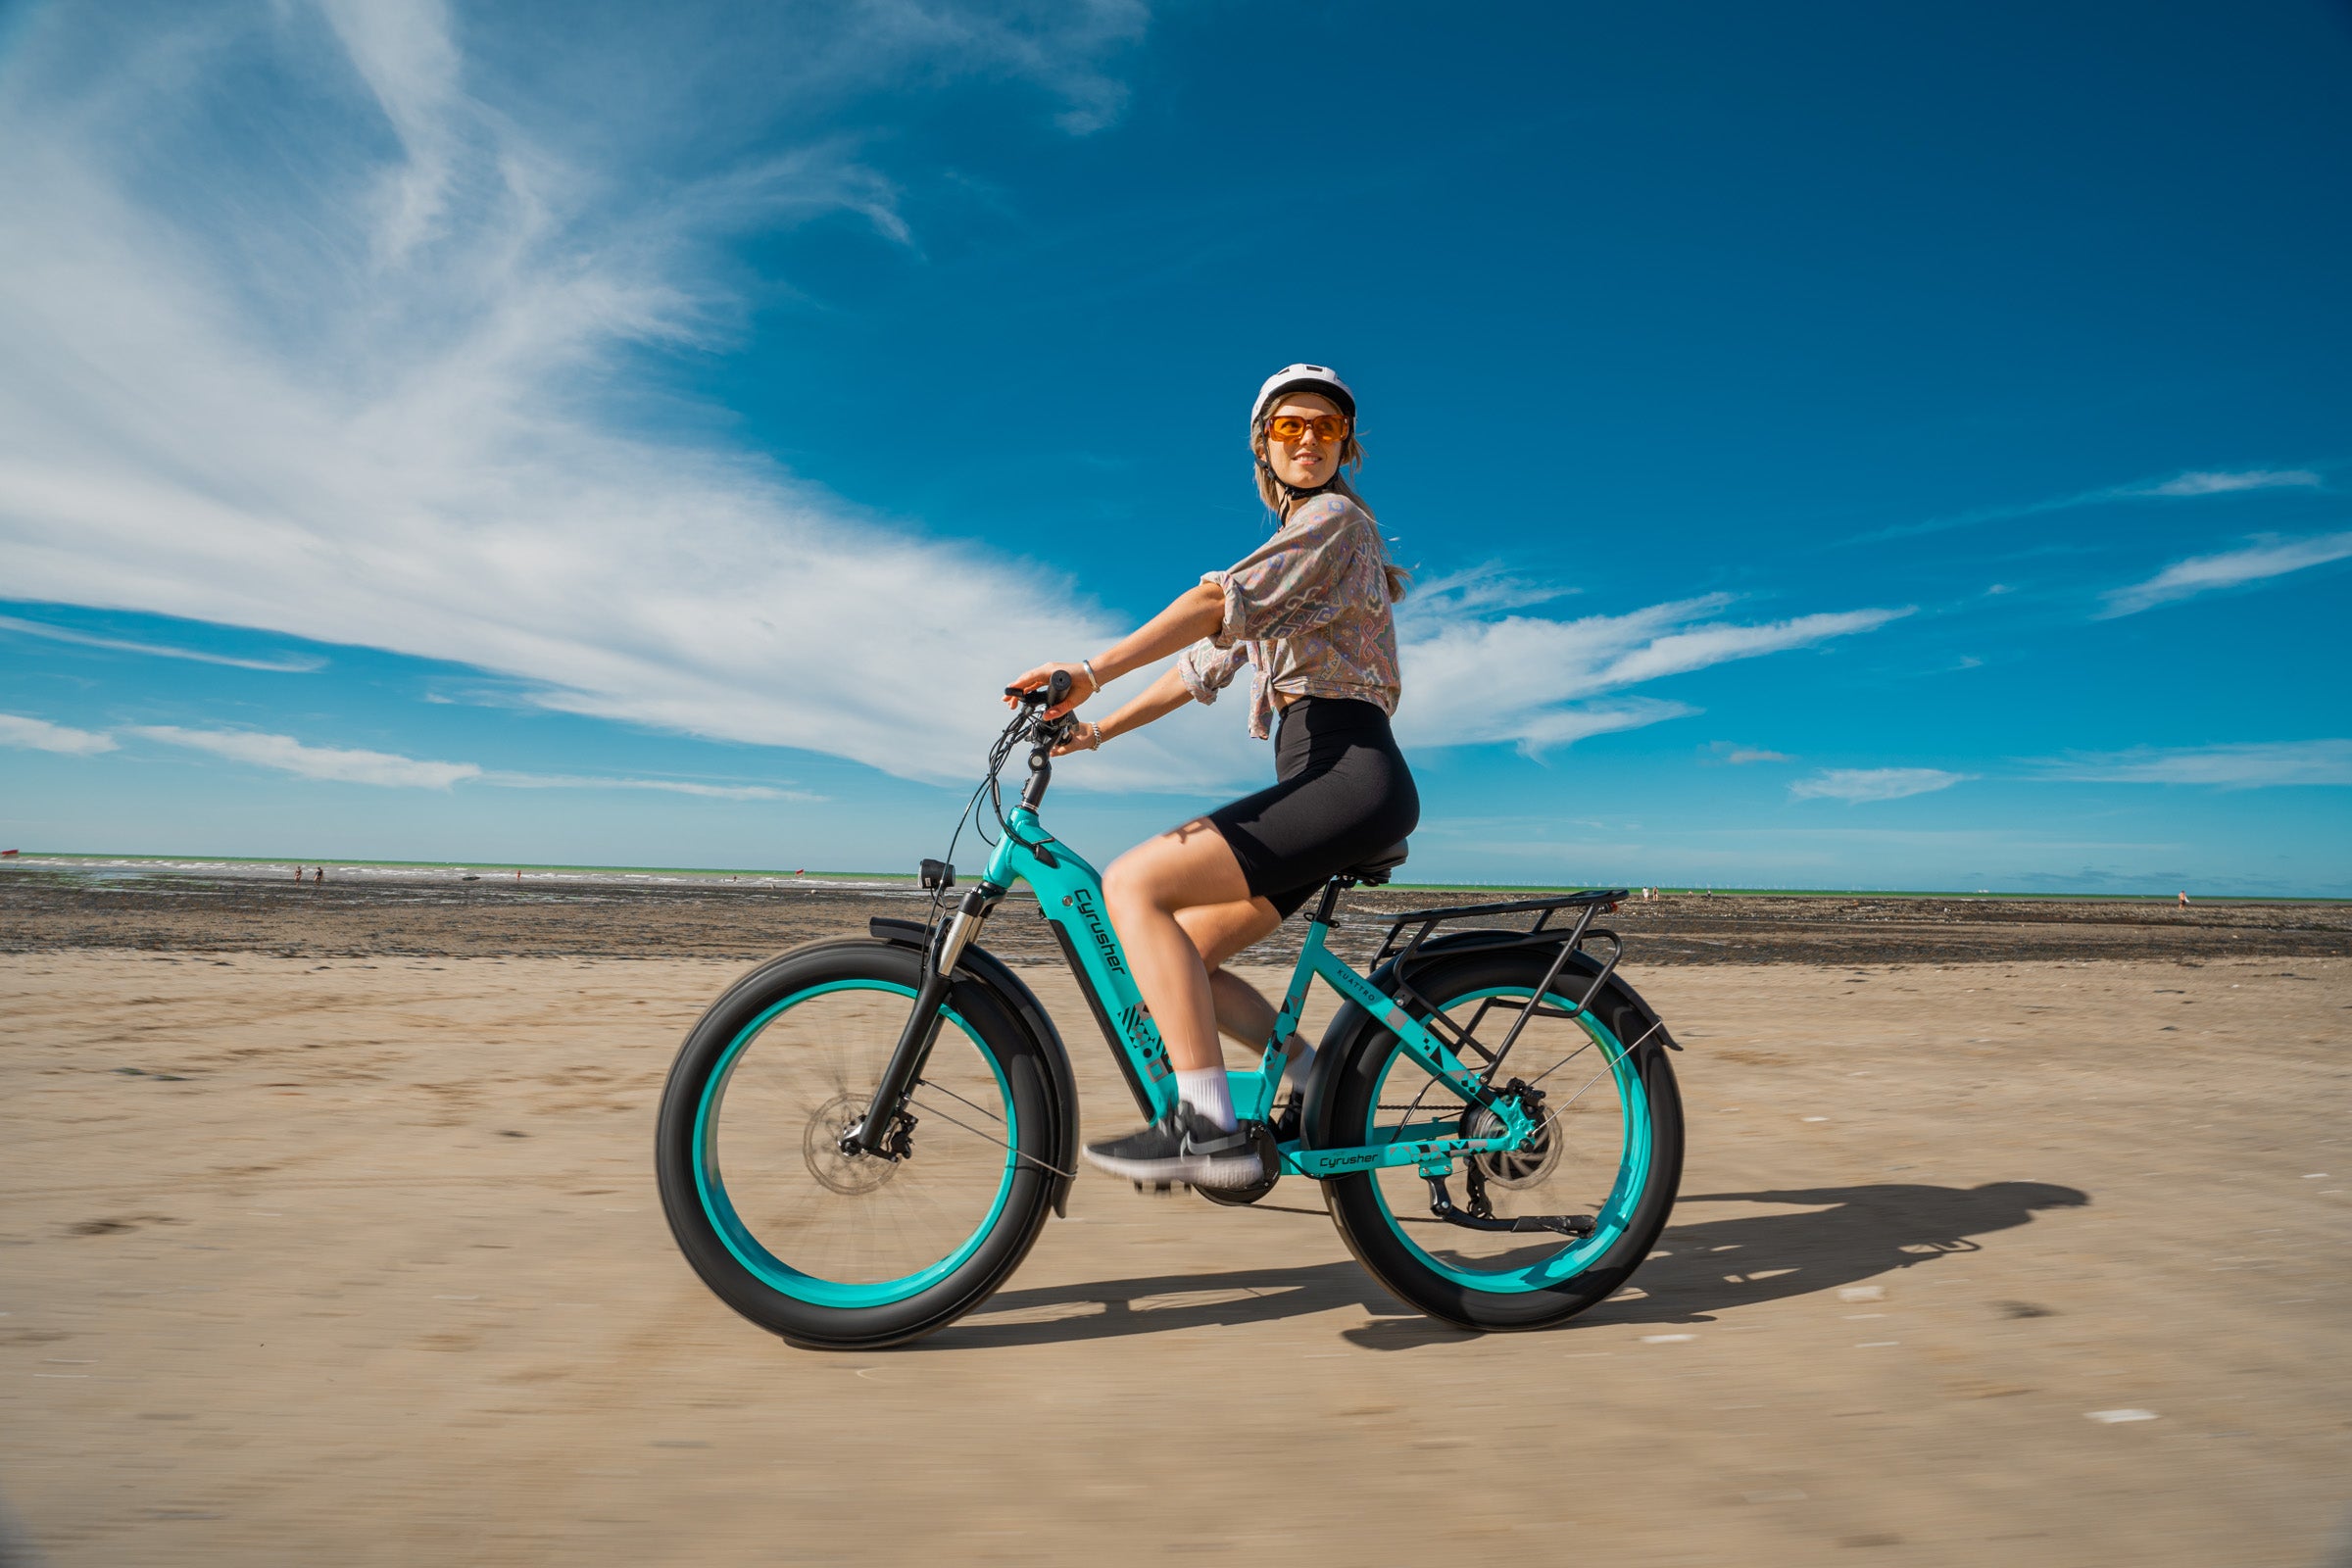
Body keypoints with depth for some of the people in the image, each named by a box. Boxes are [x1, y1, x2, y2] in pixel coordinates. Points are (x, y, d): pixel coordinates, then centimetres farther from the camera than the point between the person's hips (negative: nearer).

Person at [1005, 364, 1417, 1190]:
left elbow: (1218, 601, -16)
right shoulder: (1287, 548, 28)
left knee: (1133, 882, -20)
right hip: (1319, 785, 9)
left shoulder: (1337, 517, -1)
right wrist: (1096, 730, 19)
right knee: (1179, 954, 6)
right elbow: (1207, 662, 26)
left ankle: (1209, 1127, -22)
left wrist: (1091, 672, -23)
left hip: (1352, 775, -9)